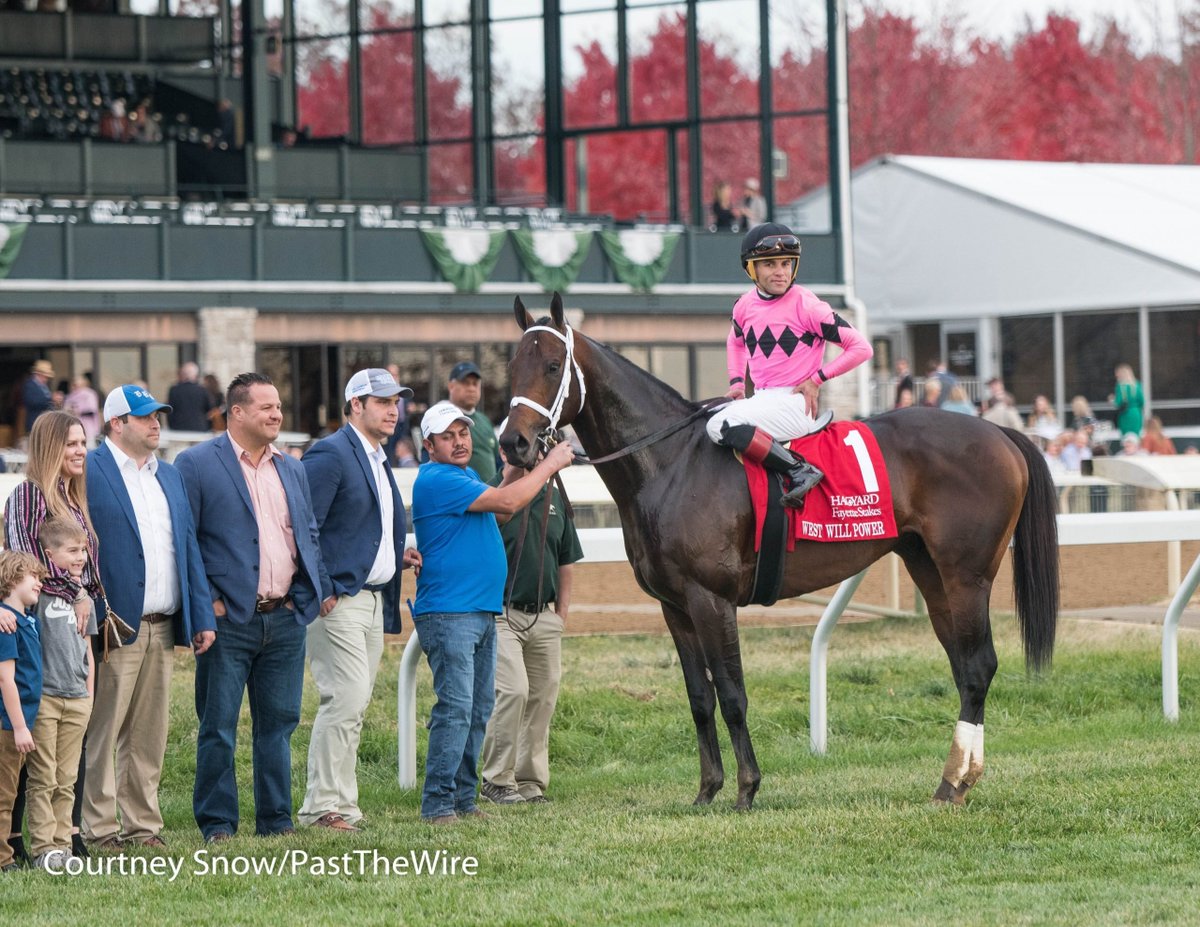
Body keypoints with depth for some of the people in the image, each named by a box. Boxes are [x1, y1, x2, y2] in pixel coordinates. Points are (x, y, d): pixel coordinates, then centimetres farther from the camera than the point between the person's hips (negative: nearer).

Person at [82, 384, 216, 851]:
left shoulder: (170, 476, 18)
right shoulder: (89, 472, -5)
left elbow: (188, 546, 18)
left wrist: (202, 616, 12)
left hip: (163, 627, 7)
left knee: (150, 734, 10)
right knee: (103, 731, -3)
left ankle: (142, 823, 15)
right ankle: (99, 826, 0)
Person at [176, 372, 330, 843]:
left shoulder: (292, 469, 15)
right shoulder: (197, 464, -4)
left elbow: (309, 535, 22)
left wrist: (320, 588, 7)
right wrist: (205, 602, -12)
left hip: (286, 618, 5)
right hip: (229, 619, -5)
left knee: (279, 723, 9)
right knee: (218, 727, -1)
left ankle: (276, 820, 16)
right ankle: (217, 824, 5)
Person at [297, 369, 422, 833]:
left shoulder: (378, 460, 20)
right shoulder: (331, 454, -10)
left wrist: (397, 554, 12)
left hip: (374, 601, 10)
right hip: (337, 601, -10)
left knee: (353, 706, 10)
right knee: (345, 700, -13)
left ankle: (338, 802, 13)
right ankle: (324, 807, -10)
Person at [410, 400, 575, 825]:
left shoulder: (465, 475, 18)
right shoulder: (437, 480, -14)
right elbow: (506, 502, -18)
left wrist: (518, 468, 10)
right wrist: (549, 465, -8)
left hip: (482, 613, 10)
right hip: (448, 614, -10)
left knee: (478, 711, 11)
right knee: (454, 709, -13)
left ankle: (463, 799, 15)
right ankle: (438, 803, -11)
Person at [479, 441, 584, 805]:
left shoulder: (554, 497, 13)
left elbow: (566, 561, 19)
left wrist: (562, 611, 14)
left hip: (545, 617, 6)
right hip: (501, 613, -6)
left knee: (543, 699, 8)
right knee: (513, 690, -18)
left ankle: (530, 782, 17)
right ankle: (496, 779, -7)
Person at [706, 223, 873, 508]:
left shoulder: (806, 305, -11)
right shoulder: (745, 306, 8)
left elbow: (861, 348, -10)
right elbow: (735, 343, 32)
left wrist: (817, 379, -11)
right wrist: (737, 382, 15)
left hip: (796, 403, -8)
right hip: (761, 401, 8)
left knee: (721, 426, -28)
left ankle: (801, 471, -29)